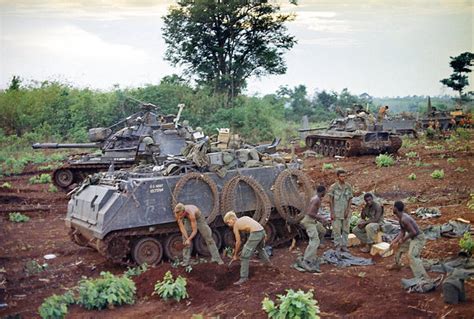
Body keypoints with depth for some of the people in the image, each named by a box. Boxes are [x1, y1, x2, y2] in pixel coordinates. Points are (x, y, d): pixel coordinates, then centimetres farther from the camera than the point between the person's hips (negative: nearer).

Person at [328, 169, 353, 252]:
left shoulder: (348, 187, -2)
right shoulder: (333, 187, -10)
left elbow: (349, 200, 2)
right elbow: (330, 201, -7)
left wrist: (347, 211, -10)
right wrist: (332, 213, -11)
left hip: (345, 212, 3)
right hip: (336, 212, -3)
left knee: (345, 229, 7)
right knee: (336, 229, 1)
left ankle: (344, 245, 17)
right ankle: (338, 246, 12)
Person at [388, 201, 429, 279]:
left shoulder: (404, 219, -26)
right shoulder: (401, 218, 6)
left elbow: (413, 232, -28)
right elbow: (402, 232, 11)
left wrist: (403, 239, -17)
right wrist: (394, 241, 3)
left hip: (418, 238, -11)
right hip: (413, 238, 11)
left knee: (412, 256, -28)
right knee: (397, 245, 25)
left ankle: (423, 278, -34)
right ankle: (397, 264, 42)